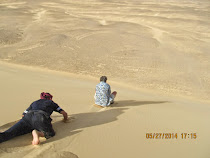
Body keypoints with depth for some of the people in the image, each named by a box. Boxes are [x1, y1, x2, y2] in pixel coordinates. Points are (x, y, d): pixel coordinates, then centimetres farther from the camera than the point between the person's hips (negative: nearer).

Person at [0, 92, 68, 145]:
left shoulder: (34, 102, 43)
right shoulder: (51, 103, 36)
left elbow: (23, 115, 42)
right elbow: (64, 113, 35)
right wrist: (65, 119, 57)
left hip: (28, 116, 3)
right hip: (41, 117, -3)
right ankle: (37, 133, -26)